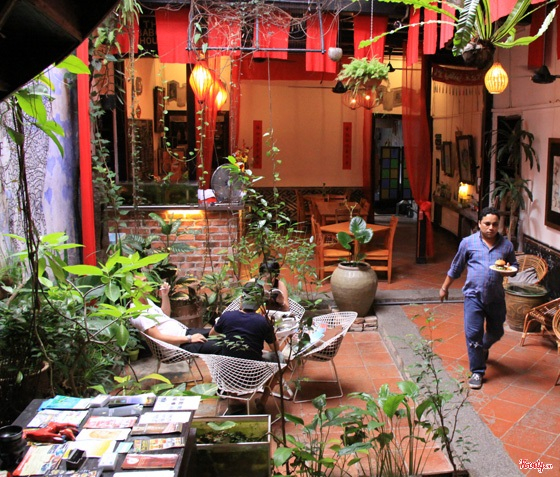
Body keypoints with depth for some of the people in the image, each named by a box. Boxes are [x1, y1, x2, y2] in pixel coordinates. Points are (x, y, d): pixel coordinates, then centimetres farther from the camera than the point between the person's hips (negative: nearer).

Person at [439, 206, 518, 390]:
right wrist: (445, 287, 13)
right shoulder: (468, 242, -3)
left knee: (496, 332, 18)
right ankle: (477, 371, 8)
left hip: (496, 297, 3)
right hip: (474, 296, -2)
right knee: (473, 334, -5)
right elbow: (456, 268, 7)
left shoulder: (506, 245, 2)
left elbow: (515, 265, 14)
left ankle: (483, 348, 52)